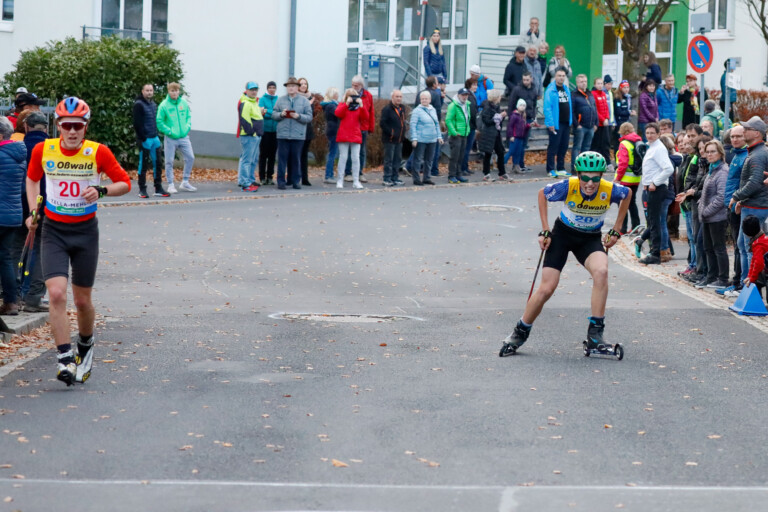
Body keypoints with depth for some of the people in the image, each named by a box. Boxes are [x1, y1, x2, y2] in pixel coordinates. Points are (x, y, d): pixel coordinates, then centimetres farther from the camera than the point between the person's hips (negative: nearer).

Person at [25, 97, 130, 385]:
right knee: (56, 294, -18)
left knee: (82, 300, 10)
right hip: (54, 231, 0)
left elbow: (125, 183, -2)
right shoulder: (43, 150, -6)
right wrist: (33, 211, 3)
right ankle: (64, 358, -14)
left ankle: (85, 346, 38)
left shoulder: (98, 152, -10)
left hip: (85, 231, 0)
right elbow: (32, 179, 14)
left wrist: (101, 191, -20)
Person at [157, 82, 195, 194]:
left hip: (184, 137, 4)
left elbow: (189, 117, 14)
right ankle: (170, 185, 10)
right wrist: (169, 131, -14)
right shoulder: (164, 105, -8)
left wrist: (187, 127, -2)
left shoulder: (184, 103, 4)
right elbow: (159, 122, -7)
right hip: (170, 138, -4)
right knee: (169, 161, 1)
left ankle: (185, 182, 14)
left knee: (190, 157, 1)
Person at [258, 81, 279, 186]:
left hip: (275, 130, 3)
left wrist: (267, 112, -11)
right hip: (265, 129, -3)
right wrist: (274, 114, -17)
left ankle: (270, 177, 13)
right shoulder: (262, 99, -1)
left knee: (272, 154, 6)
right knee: (263, 154, -1)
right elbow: (261, 112, -10)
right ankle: (262, 177, 3)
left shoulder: (278, 100, 8)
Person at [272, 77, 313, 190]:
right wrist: (281, 114, -12)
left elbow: (309, 117, 1)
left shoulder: (304, 101, 7)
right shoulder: (280, 100, 10)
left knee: (296, 159, 3)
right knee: (282, 158, -1)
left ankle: (296, 181, 12)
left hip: (298, 135, 0)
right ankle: (281, 181, 3)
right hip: (283, 134, 0)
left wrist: (298, 116, -14)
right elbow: (273, 114, 8)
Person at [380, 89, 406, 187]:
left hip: (399, 139, 8)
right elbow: (382, 123, -16)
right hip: (390, 139, -8)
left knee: (398, 159, 11)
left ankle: (394, 178, 19)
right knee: (389, 159, -5)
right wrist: (390, 132, -18)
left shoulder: (402, 108, 13)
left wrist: (403, 133, 13)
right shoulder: (387, 109, -12)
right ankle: (387, 179, -1)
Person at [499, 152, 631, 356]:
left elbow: (628, 194, 2)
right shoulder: (567, 187, -26)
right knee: (546, 289, -8)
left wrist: (615, 231, 3)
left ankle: (595, 333, -22)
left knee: (601, 271, -31)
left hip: (591, 239, 1)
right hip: (563, 234, -1)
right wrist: (545, 231, -6)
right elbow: (542, 194, -5)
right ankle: (520, 333, 16)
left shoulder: (610, 191, -23)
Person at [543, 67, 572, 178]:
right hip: (556, 124, -7)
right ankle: (551, 170, 2)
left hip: (566, 123, 7)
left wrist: (570, 121, 13)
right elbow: (547, 107, -14)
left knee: (564, 147, 11)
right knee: (553, 147, -3)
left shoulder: (566, 89, 13)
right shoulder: (551, 90, -9)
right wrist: (550, 123, -20)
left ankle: (561, 169, 18)